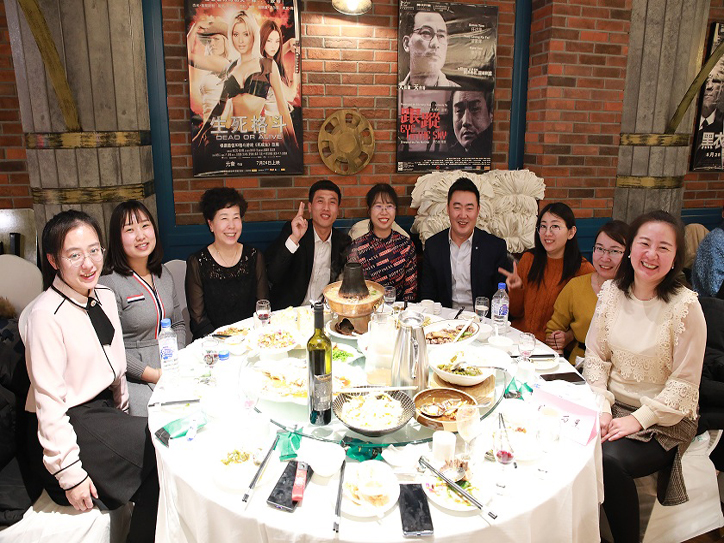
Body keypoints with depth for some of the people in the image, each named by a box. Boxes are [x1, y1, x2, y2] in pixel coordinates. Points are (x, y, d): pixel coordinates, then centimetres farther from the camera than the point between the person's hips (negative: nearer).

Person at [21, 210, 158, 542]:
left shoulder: (105, 297, 3)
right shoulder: (46, 315, -20)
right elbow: (48, 400, -20)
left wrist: (122, 412, 16)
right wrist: (70, 474, -18)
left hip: (105, 408, 7)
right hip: (67, 424, -7)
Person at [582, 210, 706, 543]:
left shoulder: (685, 307, -14)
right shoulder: (612, 293, 0)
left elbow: (683, 383, -11)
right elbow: (595, 354, 3)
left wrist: (638, 419, -18)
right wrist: (601, 405, -9)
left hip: (664, 421, -4)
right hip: (612, 404, 4)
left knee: (610, 459, -29)